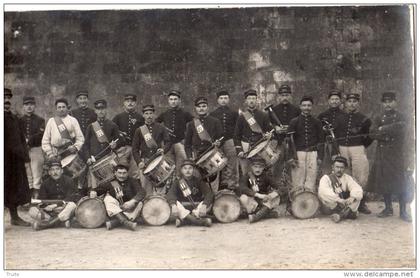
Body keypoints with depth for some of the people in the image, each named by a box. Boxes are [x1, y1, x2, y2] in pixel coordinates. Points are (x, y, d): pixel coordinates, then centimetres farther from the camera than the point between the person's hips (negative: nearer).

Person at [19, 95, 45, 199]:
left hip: (36, 150, -2)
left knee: (37, 175, -4)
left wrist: (29, 140, -14)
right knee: (26, 175, 3)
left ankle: (36, 196, -3)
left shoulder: (40, 120, 8)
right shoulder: (19, 120, 13)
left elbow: (41, 134, -5)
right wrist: (24, 142, -11)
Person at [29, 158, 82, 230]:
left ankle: (46, 224, -28)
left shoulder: (69, 181, 1)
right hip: (50, 212, 2)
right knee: (32, 211, -21)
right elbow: (41, 201, 2)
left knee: (72, 205, -35)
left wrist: (57, 204, -22)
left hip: (65, 210, -2)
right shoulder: (45, 184, 8)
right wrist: (45, 206, -22)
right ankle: (62, 221, -27)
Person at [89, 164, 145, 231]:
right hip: (115, 211, 1)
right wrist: (93, 191, -20)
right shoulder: (111, 183, 1)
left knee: (139, 203, -27)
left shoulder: (132, 181, -3)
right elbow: (98, 189, 5)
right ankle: (126, 222, -43)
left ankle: (113, 223, -39)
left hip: (130, 210, -1)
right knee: (108, 199, -23)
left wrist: (132, 202, -35)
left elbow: (142, 192, -18)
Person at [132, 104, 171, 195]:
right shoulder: (139, 130, 8)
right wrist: (139, 162, -6)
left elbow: (168, 142, 6)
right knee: (146, 189, 0)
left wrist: (163, 150, -15)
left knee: (160, 186, -6)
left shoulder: (160, 128, 8)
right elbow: (135, 148, 7)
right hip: (144, 162, 1)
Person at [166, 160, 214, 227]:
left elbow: (209, 193, -11)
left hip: (197, 207, 0)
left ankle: (183, 220, -37)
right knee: (176, 203, -29)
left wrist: (204, 205, -33)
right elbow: (170, 194, -13)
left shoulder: (198, 181, 4)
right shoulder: (178, 182, 5)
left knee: (209, 203, -26)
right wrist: (173, 205, -36)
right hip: (183, 208, 0)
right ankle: (201, 221, -40)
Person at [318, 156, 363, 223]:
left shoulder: (347, 178, 8)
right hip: (330, 208, -3)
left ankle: (342, 215, -32)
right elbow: (323, 191, -24)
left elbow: (357, 189, -9)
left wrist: (353, 197, -31)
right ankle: (349, 213, -26)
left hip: (344, 205, 3)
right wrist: (338, 199, -36)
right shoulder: (326, 178, -3)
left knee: (356, 196, -18)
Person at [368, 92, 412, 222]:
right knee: (384, 181, 4)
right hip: (382, 154, 3)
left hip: (398, 154, -3)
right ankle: (388, 209, 17)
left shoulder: (401, 117, 5)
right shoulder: (379, 119, 12)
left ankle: (403, 211, 3)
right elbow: (374, 133, -3)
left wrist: (383, 129, -11)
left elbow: (401, 128, -16)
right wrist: (390, 132, -15)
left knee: (400, 182, -4)